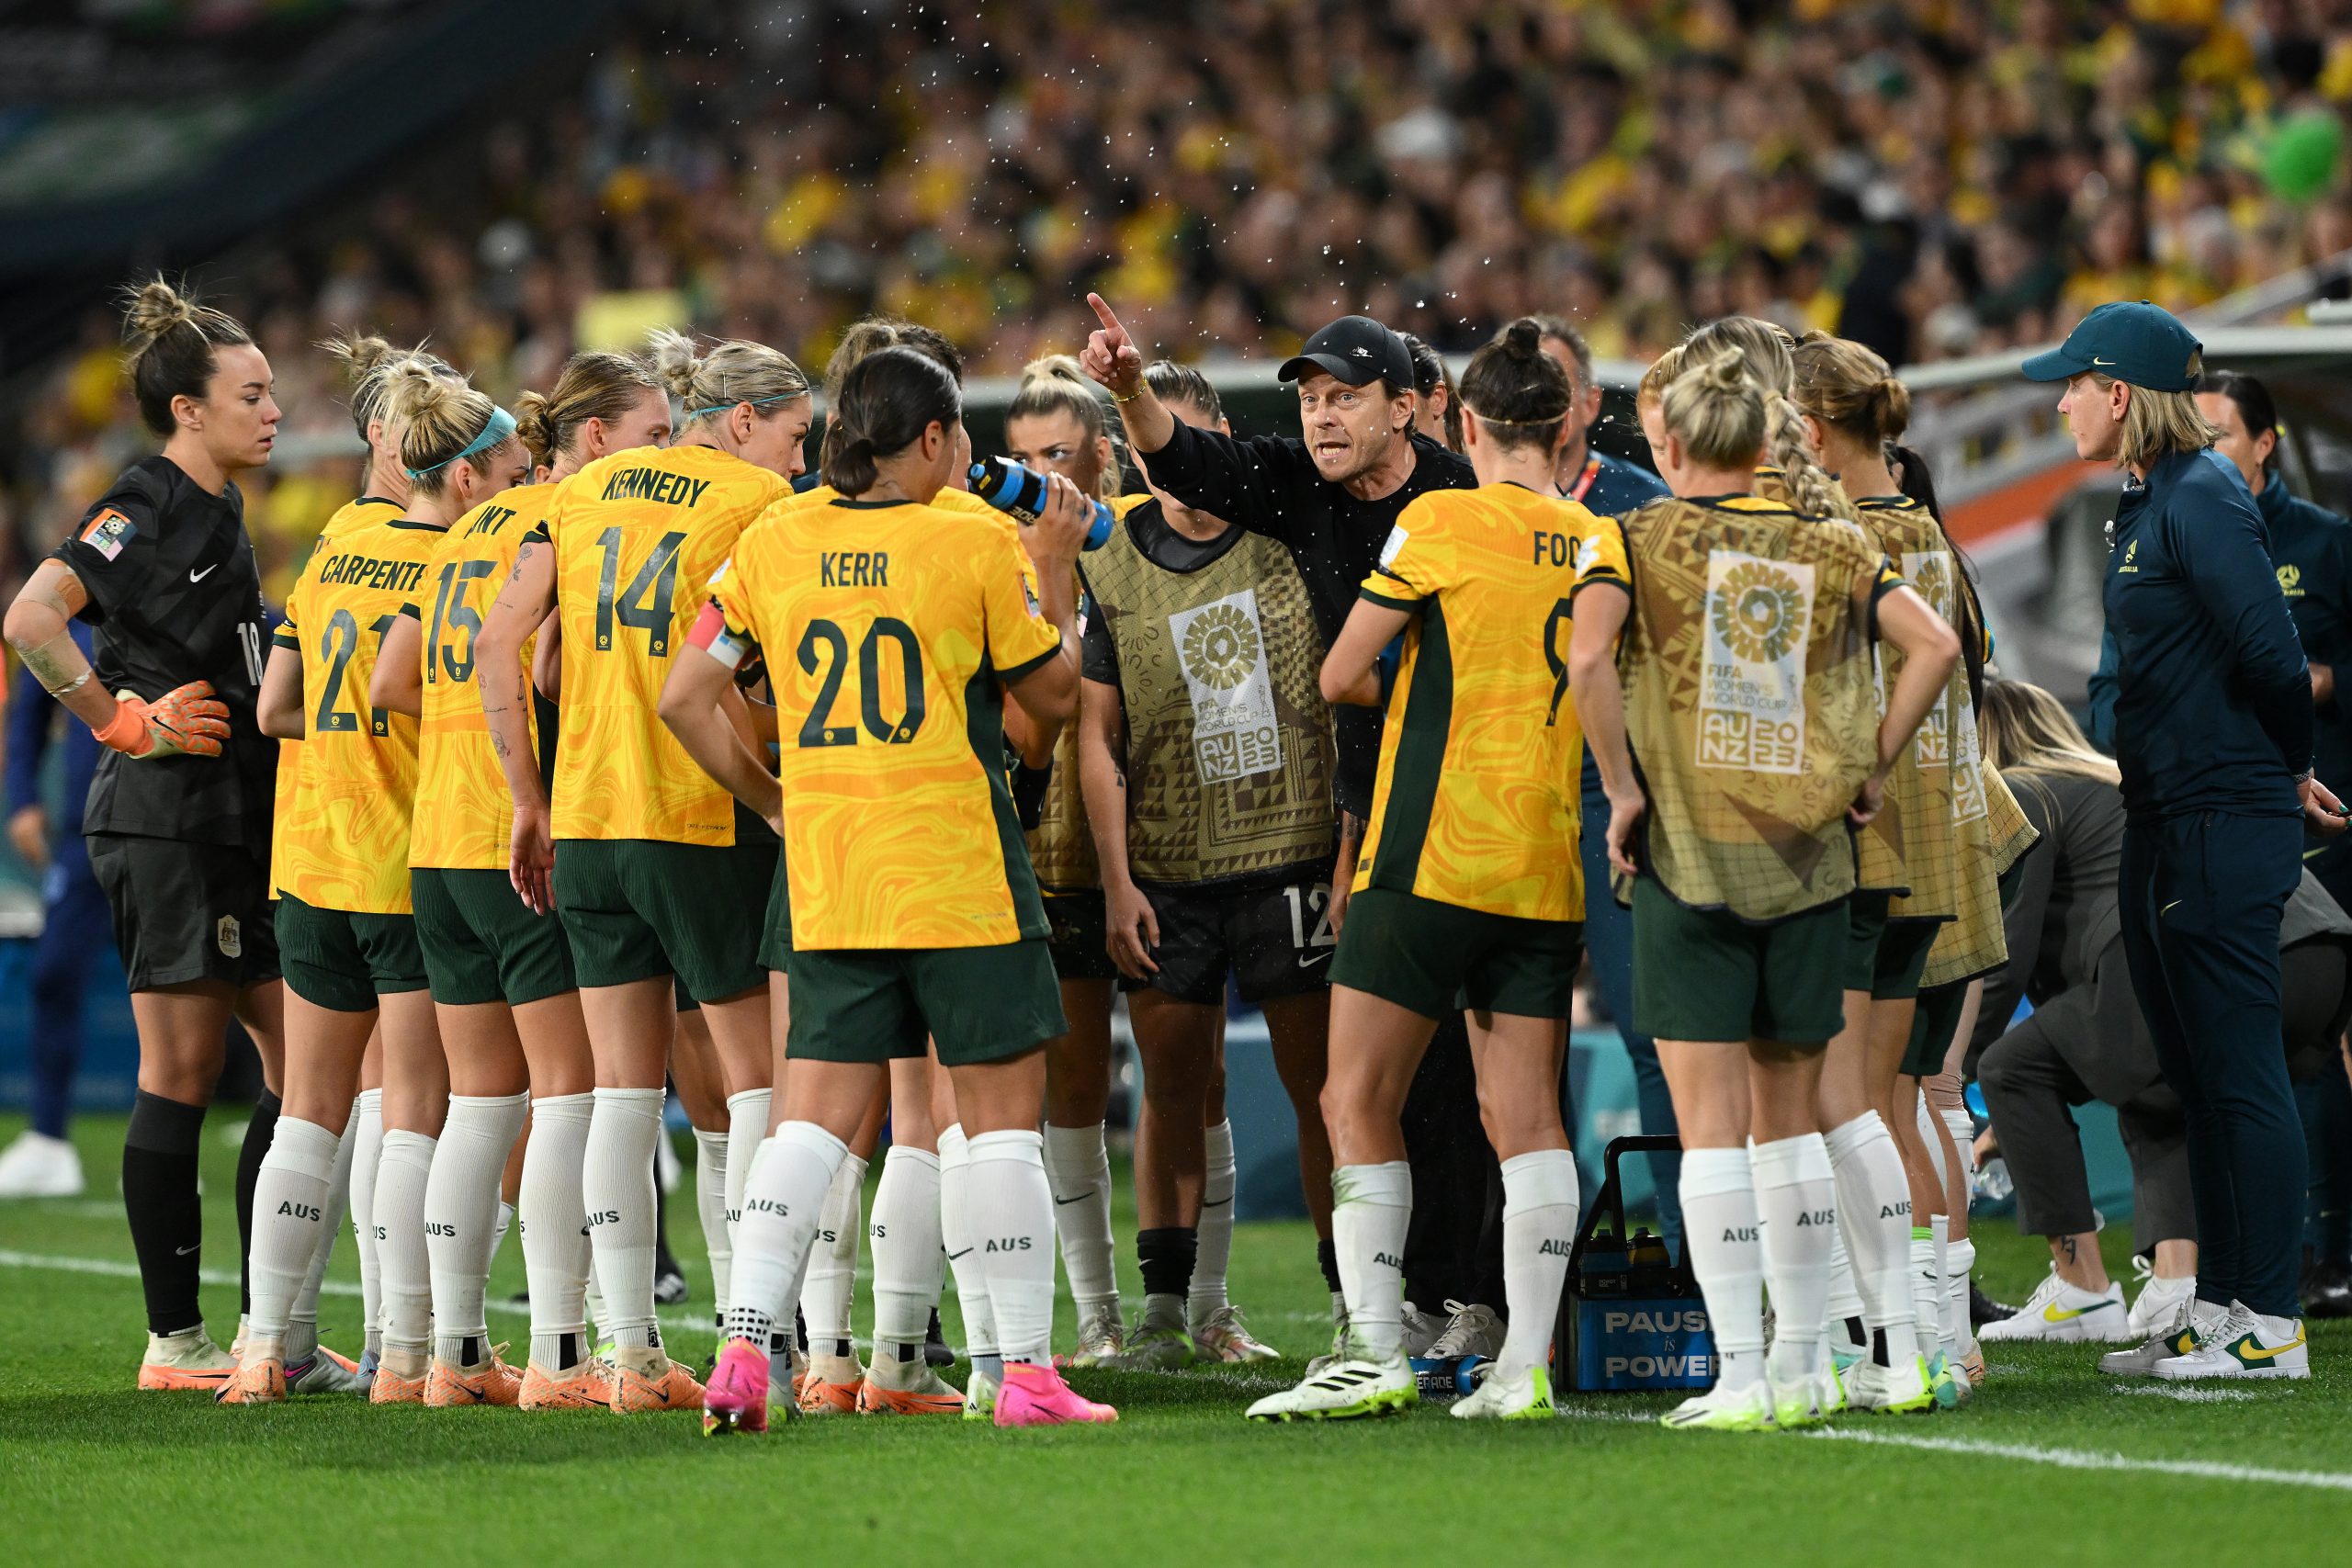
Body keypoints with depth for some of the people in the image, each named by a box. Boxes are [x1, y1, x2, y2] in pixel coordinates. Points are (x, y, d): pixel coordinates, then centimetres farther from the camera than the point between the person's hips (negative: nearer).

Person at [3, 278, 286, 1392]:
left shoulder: (219, 515, 17)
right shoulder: (143, 509, -11)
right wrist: (123, 720, -18)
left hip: (238, 825, 9)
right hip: (166, 823, -9)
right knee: (182, 1073, -6)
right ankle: (175, 1340, -1)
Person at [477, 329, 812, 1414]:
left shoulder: (586, 491, 12)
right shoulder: (758, 501, -4)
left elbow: (496, 645, 6)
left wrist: (528, 800, 9)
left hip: (587, 817, 5)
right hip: (706, 823, -5)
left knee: (623, 1086, 8)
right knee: (760, 1076, 4)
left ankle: (633, 1351, 6)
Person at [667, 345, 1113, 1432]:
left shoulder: (774, 544, 5)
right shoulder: (978, 547, -6)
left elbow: (684, 699, 5)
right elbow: (1055, 695, 5)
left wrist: (771, 800, 14)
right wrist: (1056, 570, 16)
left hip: (824, 874, 4)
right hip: (959, 873, -4)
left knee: (816, 1115, 6)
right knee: (1003, 1111, 3)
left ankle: (744, 1349, -6)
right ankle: (1028, 1371, 2)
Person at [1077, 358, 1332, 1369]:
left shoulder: (1290, 542, 1)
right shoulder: (1113, 572, 5)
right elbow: (1098, 736, 6)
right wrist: (1117, 880, -2)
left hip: (1291, 856, -2)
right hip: (1166, 869, 2)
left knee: (1321, 1084, -1)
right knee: (1175, 1088, 5)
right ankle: (1170, 1306, 12)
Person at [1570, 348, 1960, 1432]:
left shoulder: (1632, 541, -1)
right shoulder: (1830, 547, 8)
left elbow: (1588, 659, -18)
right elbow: (1936, 646, -1)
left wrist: (1623, 789, -8)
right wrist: (1873, 770, 6)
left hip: (1686, 855, -3)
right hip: (1809, 855, 3)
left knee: (1710, 1122, -3)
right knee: (1789, 1116, 13)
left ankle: (1740, 1377, -7)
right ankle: (1803, 1366, 14)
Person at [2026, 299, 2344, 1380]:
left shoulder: (2201, 501, -15)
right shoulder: (2147, 504, 15)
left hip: (2226, 824, -10)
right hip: (2166, 825, 10)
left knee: (2240, 1070, -6)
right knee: (2195, 1077, 13)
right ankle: (2220, 1309, 20)